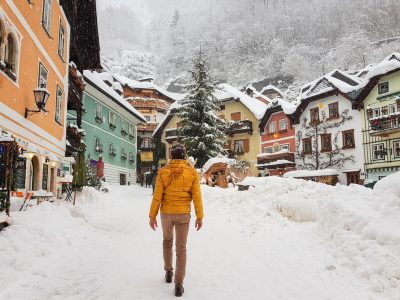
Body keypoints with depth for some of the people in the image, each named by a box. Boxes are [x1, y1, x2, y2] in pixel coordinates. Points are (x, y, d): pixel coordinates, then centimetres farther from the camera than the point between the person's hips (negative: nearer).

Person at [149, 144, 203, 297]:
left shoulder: (163, 172, -8)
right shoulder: (192, 172, -8)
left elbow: (157, 196, -9)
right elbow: (197, 197, -8)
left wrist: (152, 216, -1)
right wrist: (199, 217, 0)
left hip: (166, 213, 1)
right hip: (183, 214, -1)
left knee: (167, 240, 27)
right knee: (181, 248, 5)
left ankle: (168, 272, 33)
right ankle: (178, 285, 3)